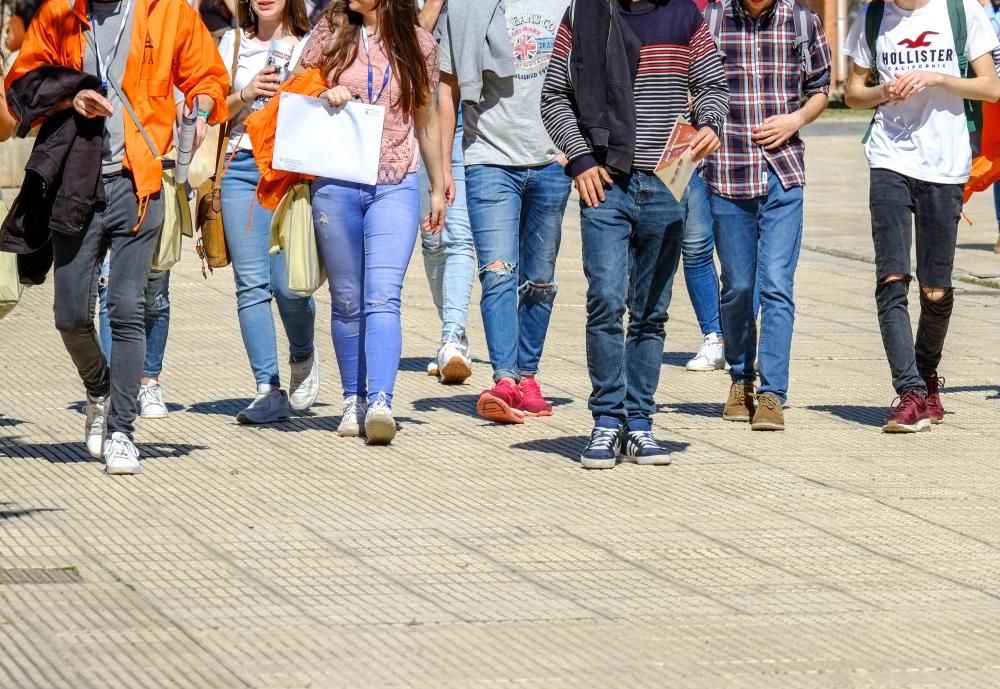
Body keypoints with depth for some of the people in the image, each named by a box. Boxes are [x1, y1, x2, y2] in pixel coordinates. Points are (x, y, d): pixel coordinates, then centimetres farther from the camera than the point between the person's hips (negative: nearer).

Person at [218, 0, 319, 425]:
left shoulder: (310, 45, 8)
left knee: (288, 282, -9)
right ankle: (268, 390, -2)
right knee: (251, 284, -4)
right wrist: (246, 94, -6)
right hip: (242, 168, 2)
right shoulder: (233, 43, 15)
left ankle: (303, 357, 21)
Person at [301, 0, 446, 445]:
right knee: (347, 301, 6)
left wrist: (438, 188, 19)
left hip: (396, 186, -1)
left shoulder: (418, 44, 6)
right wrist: (324, 95, -8)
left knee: (383, 296, -15)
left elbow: (426, 120, 16)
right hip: (336, 185, 1)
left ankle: (380, 403, -25)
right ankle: (354, 400, 15)